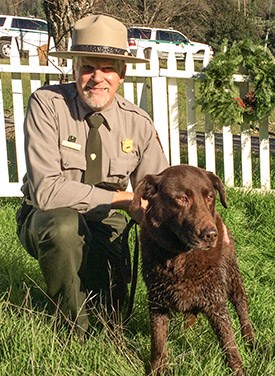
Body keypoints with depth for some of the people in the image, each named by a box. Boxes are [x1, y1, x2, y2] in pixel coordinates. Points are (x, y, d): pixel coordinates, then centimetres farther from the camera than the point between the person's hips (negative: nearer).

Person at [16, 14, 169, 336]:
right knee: (63, 224, -37)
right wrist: (121, 198, -30)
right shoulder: (47, 104, -21)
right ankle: (75, 331, -13)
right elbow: (45, 190, -30)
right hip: (46, 221, -3)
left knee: (114, 309, -13)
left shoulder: (138, 123, -9)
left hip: (105, 225, 3)